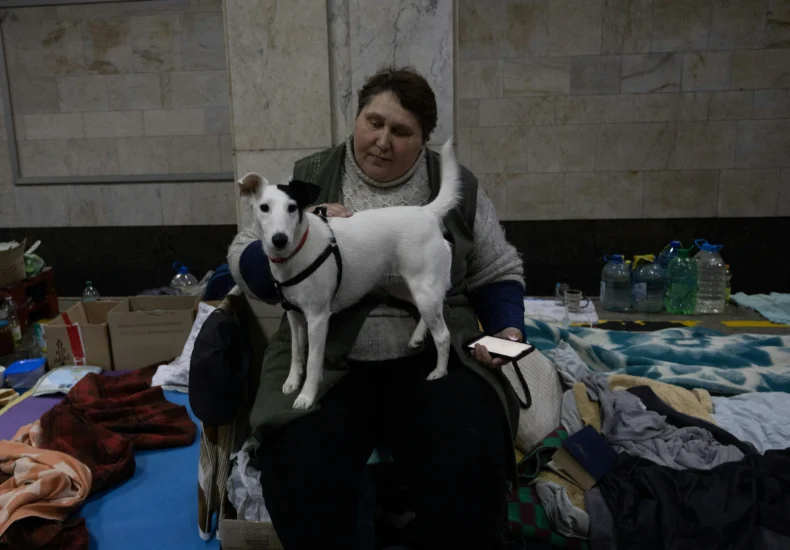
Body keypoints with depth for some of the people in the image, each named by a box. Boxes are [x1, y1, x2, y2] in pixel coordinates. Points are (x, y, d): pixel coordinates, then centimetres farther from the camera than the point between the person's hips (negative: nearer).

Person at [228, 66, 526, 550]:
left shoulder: (457, 187, 8)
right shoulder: (308, 179, 7)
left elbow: (498, 275, 15)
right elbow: (248, 269, 5)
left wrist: (507, 330, -4)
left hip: (436, 356, 1)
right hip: (326, 359, 0)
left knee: (471, 471, -25)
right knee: (300, 477, -27)